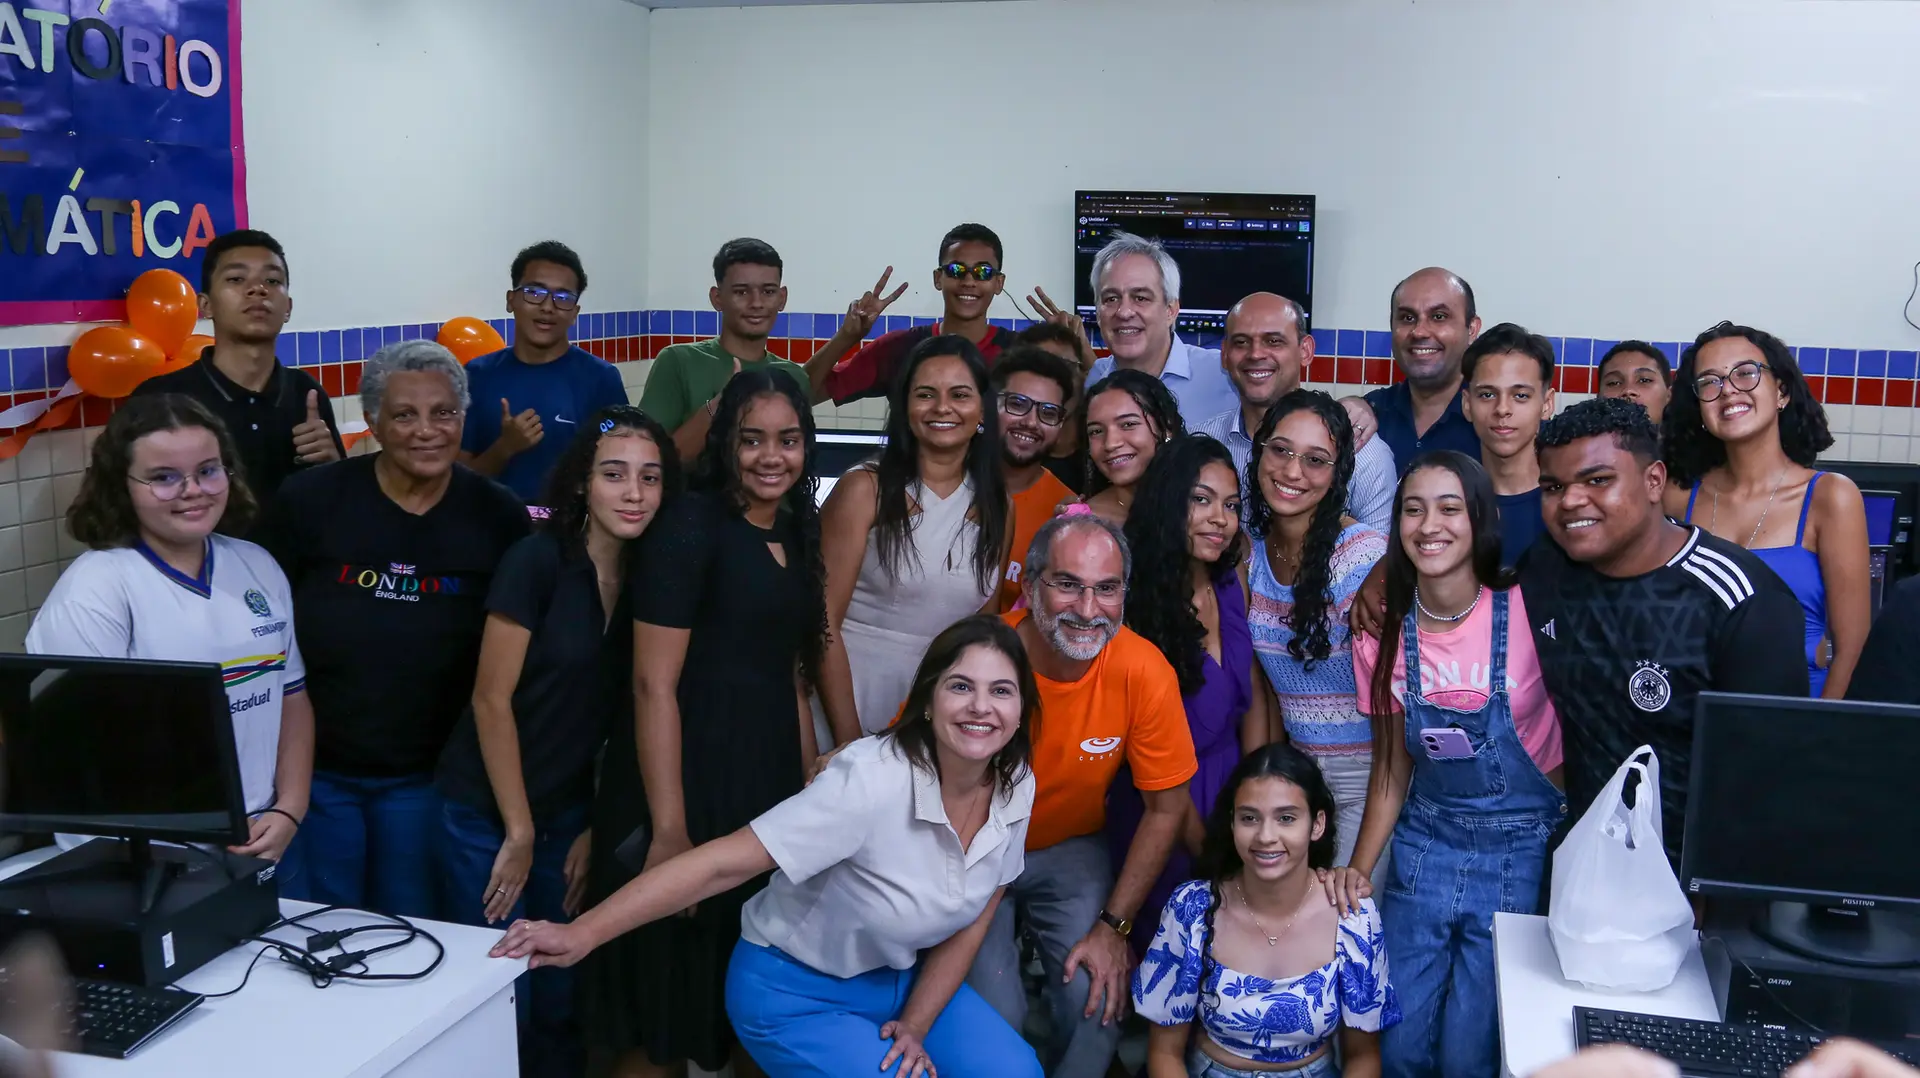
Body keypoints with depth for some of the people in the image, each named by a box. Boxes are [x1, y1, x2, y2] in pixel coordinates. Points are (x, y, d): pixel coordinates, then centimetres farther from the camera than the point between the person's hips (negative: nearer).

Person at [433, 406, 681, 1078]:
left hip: (569, 813, 5)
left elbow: (628, 717, 5)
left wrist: (595, 831, 5)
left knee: (561, 996, 11)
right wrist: (518, 832, -11)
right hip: (488, 811, -5)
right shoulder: (536, 560, -16)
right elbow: (492, 701, -15)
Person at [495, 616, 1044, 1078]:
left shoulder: (1016, 787, -11)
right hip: (797, 991, -5)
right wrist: (581, 934, -36)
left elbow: (974, 917, 3)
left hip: (902, 977, 6)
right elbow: (723, 863, -33)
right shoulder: (870, 780, -31)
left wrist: (916, 1026, -2)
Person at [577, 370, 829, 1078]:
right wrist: (669, 831, -21)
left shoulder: (795, 536, 11)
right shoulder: (691, 526, -11)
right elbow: (653, 684, -17)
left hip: (771, 785, 7)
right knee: (665, 999, 6)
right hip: (686, 777, -7)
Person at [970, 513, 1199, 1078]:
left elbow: (1166, 808, -8)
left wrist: (1114, 926, -10)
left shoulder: (1144, 671, -20)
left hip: (1070, 851, 2)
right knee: (994, 1013, -17)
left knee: (1099, 999, -16)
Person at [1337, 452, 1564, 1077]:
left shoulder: (1528, 612, -15)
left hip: (1520, 853, -3)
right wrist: (1360, 868, -6)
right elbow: (1392, 768, 4)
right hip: (1424, 846, 3)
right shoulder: (1384, 634, -3)